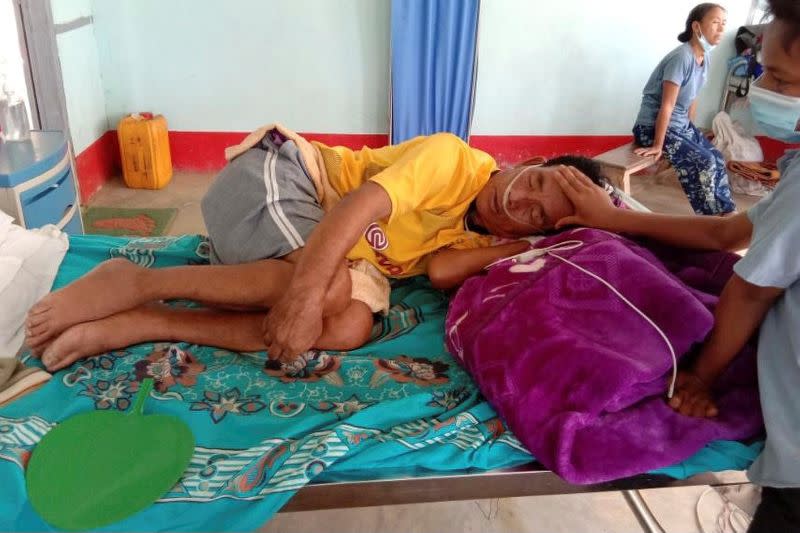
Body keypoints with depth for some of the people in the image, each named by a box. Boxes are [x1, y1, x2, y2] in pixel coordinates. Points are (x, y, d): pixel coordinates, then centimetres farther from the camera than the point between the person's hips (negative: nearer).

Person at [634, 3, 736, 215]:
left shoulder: (705, 56, 2)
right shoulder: (682, 57, -23)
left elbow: (692, 98, 12)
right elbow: (667, 106, -23)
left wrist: (690, 129, 16)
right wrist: (657, 145, -21)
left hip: (682, 125, 9)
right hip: (653, 127, -9)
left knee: (717, 159, 5)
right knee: (703, 162, -16)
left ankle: (724, 211, 19)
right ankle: (711, 216, 1)